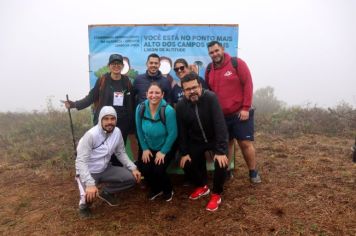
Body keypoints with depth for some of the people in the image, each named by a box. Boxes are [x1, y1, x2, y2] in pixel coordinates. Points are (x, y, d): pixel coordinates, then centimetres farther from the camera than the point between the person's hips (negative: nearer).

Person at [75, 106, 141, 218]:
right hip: (88, 172, -5)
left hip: (105, 169, 5)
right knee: (89, 195, -32)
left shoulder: (117, 132, -8)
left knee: (132, 178, -10)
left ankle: (106, 192, 15)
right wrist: (90, 183, -40)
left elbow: (121, 153, 4)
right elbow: (80, 162, -29)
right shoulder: (91, 135, -26)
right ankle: (84, 204, 8)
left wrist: (133, 168, -9)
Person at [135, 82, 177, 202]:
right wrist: (145, 148, -4)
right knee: (144, 169, -13)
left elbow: (172, 134, -19)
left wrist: (163, 151, -15)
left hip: (166, 148, -3)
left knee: (158, 170, -19)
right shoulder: (140, 108, -14)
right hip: (148, 148, 4)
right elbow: (140, 131, -3)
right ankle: (156, 189, 22)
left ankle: (168, 190, 18)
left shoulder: (168, 110, -26)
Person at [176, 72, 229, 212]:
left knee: (221, 163, -25)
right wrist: (184, 153, -7)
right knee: (186, 164, -8)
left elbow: (220, 124, -30)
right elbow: (181, 131, -5)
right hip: (196, 141, 4)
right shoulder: (180, 106, -13)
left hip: (215, 139, -3)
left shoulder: (210, 98, -26)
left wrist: (221, 150, -34)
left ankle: (216, 194, 1)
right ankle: (202, 186, 22)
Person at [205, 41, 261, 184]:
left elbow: (248, 84, -9)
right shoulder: (209, 71, 7)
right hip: (221, 116, 4)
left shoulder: (237, 63, -6)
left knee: (245, 143, 1)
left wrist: (246, 108, -14)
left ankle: (253, 173, 19)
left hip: (240, 113, -4)